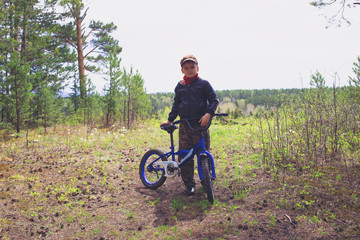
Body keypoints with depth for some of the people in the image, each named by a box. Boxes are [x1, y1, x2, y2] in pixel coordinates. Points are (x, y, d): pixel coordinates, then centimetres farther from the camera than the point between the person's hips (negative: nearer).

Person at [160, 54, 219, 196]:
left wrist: (208, 114, -17)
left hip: (201, 123, -3)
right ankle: (189, 184, 13)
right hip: (184, 125, 3)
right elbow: (176, 105, 23)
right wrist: (170, 120, 18)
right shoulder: (180, 86, 15)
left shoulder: (203, 84, 3)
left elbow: (214, 100, -1)